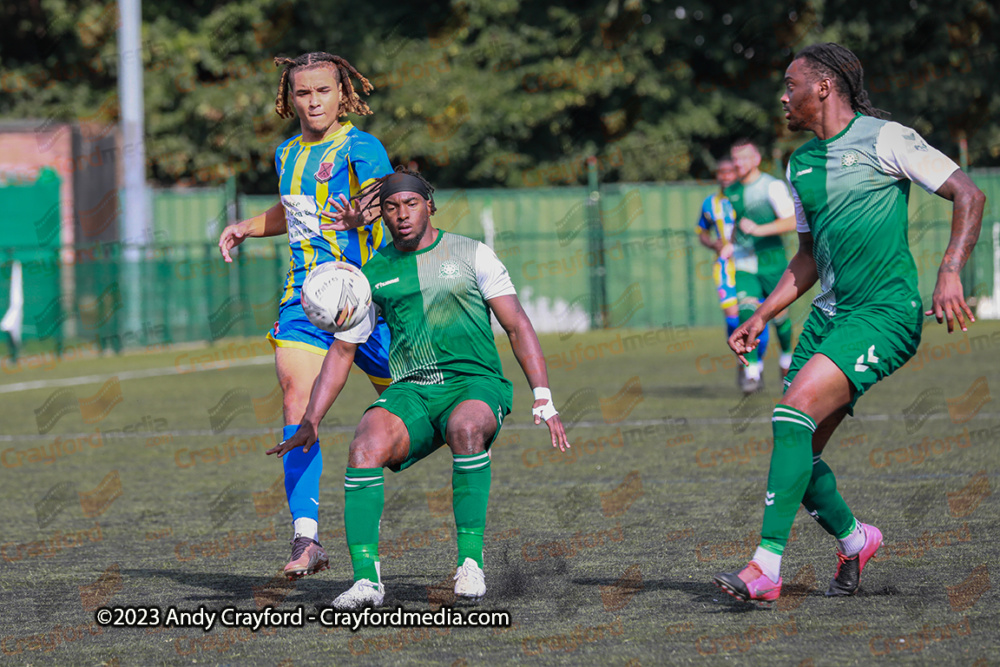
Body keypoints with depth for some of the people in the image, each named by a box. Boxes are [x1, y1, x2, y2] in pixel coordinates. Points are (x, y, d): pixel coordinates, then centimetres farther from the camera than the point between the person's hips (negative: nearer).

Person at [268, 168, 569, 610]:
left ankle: (470, 562, -31)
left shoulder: (471, 255, 8)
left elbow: (517, 327, 5)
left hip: (474, 384, -2)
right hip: (410, 391, 3)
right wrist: (310, 422, 11)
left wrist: (543, 399, -5)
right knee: (366, 445, -30)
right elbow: (342, 349, 20)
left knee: (467, 427, -39)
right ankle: (366, 578, -32)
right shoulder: (373, 273, 15)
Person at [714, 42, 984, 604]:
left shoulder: (884, 139, -6)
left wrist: (950, 274, -20)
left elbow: (969, 195, -7)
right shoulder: (802, 164, 16)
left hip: (885, 312, -8)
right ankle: (853, 538, 30)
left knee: (795, 413, -24)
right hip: (829, 316, 8)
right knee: (798, 450, 1)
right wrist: (760, 318, 18)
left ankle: (767, 568, -27)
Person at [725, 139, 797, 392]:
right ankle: (752, 371, -20)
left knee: (778, 314, 6)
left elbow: (791, 221, -20)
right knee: (747, 312, -16)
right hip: (744, 263, 4)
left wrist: (758, 230, -29)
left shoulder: (772, 186, -9)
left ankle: (786, 357, 35)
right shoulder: (732, 191, 10)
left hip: (772, 260, -4)